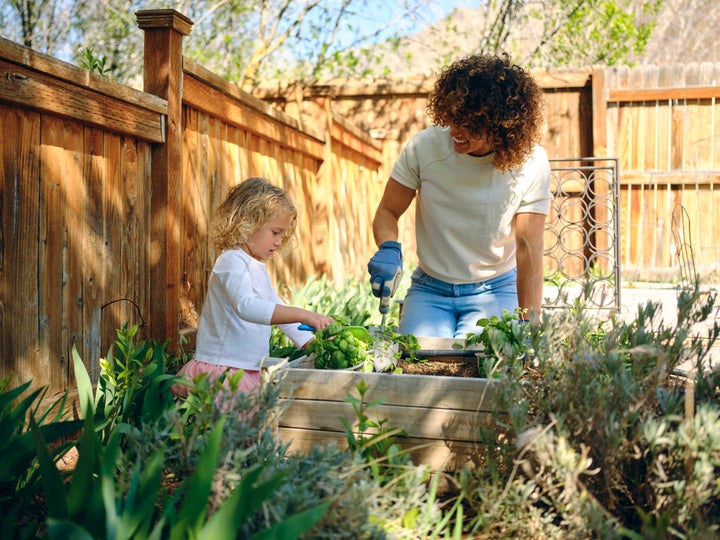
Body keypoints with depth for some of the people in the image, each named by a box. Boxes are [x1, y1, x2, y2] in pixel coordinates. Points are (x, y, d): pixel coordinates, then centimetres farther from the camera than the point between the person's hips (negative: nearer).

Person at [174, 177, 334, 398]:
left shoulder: (258, 268, 21)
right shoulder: (232, 261, -11)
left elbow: (280, 312, 26)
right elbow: (246, 307, -29)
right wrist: (303, 315, -33)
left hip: (251, 370, 9)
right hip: (221, 369, -9)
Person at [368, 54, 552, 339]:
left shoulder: (530, 163, -12)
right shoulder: (424, 146, -11)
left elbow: (528, 247, -13)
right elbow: (387, 212, -1)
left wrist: (529, 325, -21)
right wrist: (388, 249, -25)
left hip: (496, 291, 0)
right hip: (429, 290, 1)